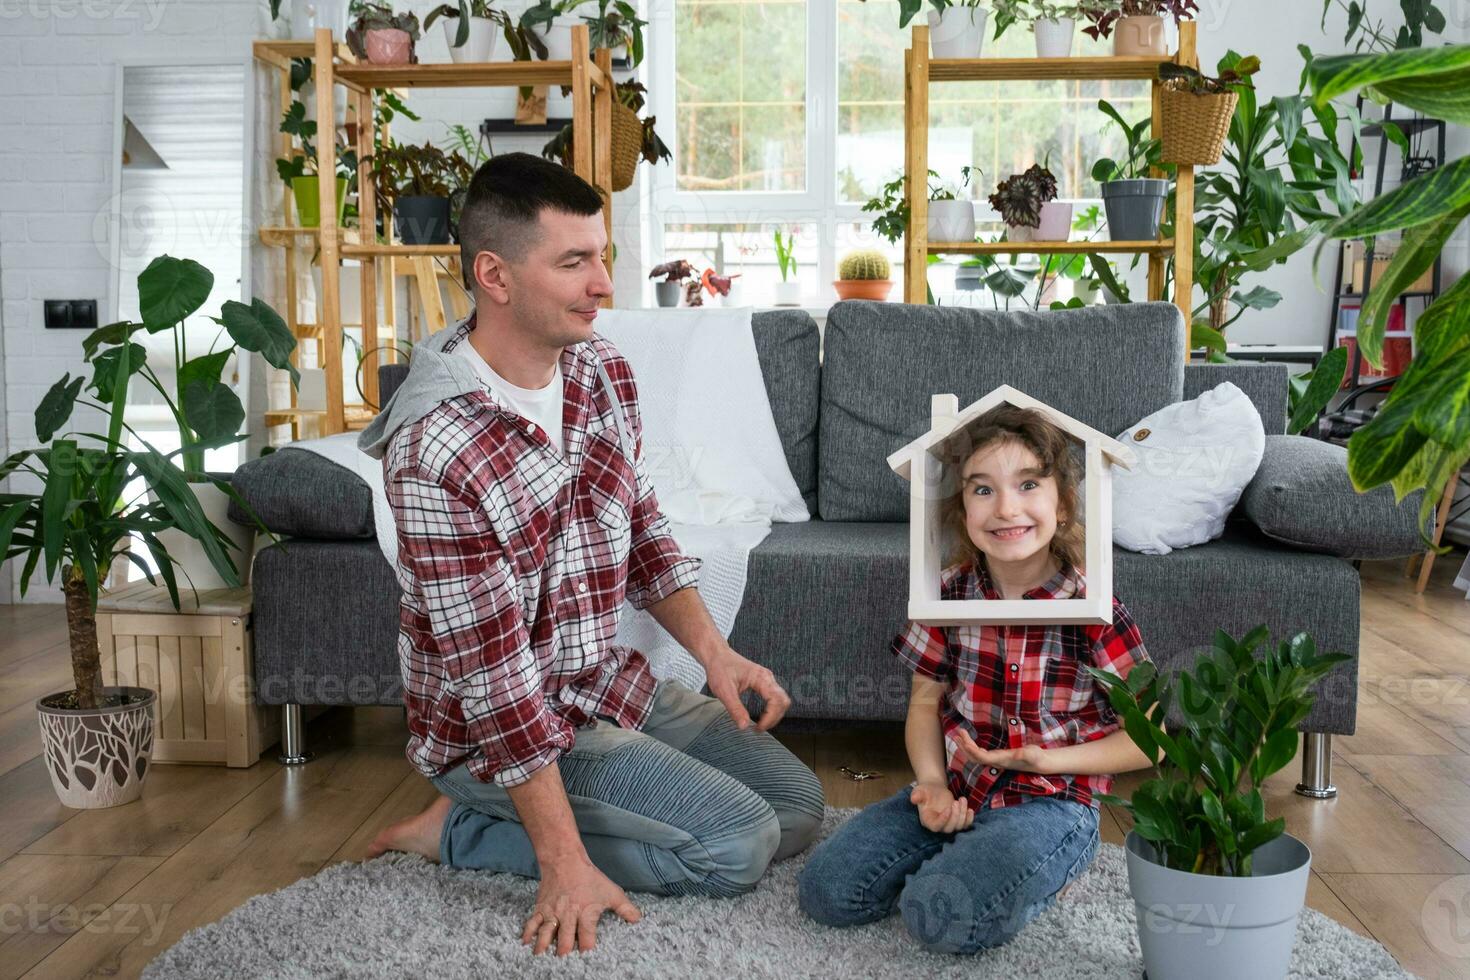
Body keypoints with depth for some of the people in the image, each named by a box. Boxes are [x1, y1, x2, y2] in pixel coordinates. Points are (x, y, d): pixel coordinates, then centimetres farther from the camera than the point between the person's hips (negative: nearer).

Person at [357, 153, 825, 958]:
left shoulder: (603, 371, -4)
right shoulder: (438, 451, -29)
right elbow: (494, 676, -27)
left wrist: (713, 651, -3)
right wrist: (566, 865, -24)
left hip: (609, 683, 8)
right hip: (502, 729, -8)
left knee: (798, 804, 9)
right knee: (738, 843, -15)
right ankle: (465, 827, -1)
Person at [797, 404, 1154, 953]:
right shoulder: (950, 593, -2)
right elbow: (927, 702, 8)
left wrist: (1047, 760, -15)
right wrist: (932, 784, -10)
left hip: (1050, 801, -4)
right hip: (955, 790, 5)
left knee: (940, 915, -29)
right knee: (825, 889, -10)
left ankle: (1038, 874, 1)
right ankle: (960, 857, 9)